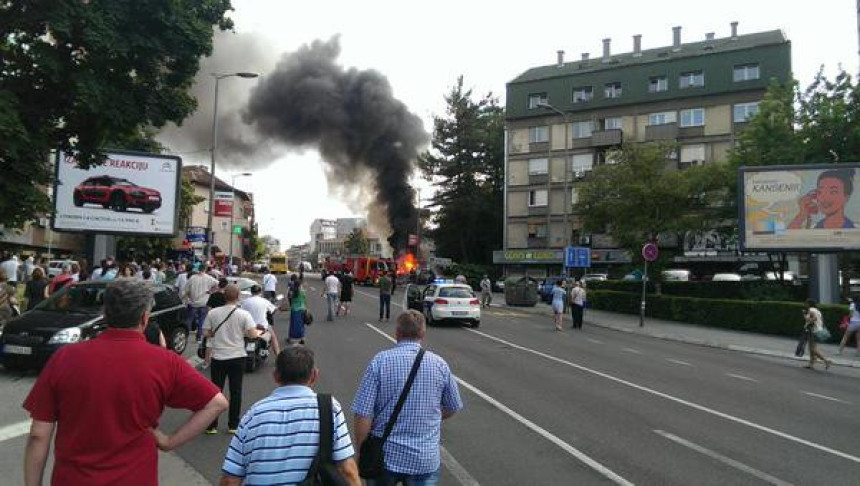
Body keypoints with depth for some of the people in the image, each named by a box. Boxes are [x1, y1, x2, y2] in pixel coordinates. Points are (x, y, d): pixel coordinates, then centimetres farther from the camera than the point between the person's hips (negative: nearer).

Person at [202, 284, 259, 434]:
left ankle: (212, 426, 15)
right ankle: (233, 425, 16)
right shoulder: (244, 314, -11)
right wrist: (250, 332, 8)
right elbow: (252, 334, -14)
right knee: (236, 391, 9)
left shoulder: (213, 313, -5)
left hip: (218, 357, 1)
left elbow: (206, 333, 1)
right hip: (237, 357, -1)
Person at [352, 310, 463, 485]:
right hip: (425, 459, 1)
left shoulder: (379, 361, -12)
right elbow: (453, 408, 8)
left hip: (385, 456, 0)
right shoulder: (440, 364, -6)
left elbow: (363, 415, -14)